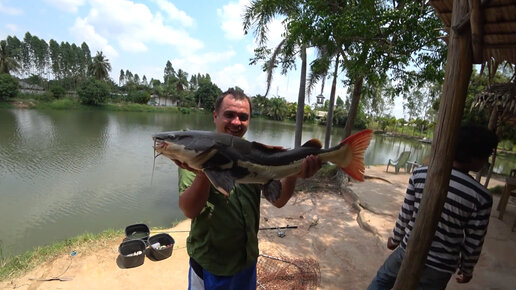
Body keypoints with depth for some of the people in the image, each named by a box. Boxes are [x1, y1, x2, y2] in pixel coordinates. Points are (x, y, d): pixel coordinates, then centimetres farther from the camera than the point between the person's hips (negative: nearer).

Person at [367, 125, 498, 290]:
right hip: (440, 266, 0)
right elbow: (473, 242, -6)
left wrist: (395, 239, 13)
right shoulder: (482, 197, -16)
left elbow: (405, 214, -4)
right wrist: (467, 269, 13)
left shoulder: (420, 174, -13)